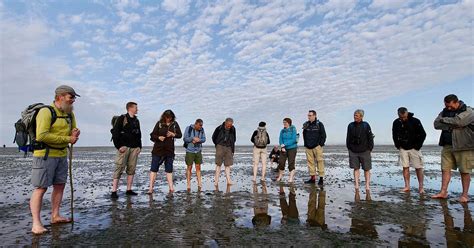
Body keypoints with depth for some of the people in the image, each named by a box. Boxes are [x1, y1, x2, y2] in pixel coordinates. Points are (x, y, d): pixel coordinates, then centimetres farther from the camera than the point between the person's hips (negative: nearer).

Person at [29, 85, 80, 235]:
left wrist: (75, 134, -7)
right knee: (41, 188, -4)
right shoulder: (46, 112, -15)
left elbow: (73, 130, 18)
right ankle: (36, 223, 3)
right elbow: (41, 136, -24)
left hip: (62, 155, 8)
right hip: (45, 155, -8)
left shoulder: (70, 114, 9)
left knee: (60, 185, 12)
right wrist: (67, 139, -20)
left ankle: (55, 216, 23)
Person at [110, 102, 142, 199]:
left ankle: (129, 190, 13)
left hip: (134, 148, 6)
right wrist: (119, 146, -13)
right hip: (124, 147, -6)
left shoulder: (136, 120, 18)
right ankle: (114, 191, -4)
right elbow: (115, 132, -7)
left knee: (131, 169, 6)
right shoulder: (122, 118, -2)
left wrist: (139, 146, 11)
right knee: (119, 168, -8)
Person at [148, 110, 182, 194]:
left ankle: (171, 188, 13)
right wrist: (158, 137, -21)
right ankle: (151, 188, 6)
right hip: (158, 150, -1)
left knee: (169, 169, 9)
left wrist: (173, 134, -11)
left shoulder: (175, 124, 4)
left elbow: (180, 135, 8)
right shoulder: (159, 123, -1)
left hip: (169, 150, 1)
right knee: (154, 168, 0)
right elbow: (152, 135, -1)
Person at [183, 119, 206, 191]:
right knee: (189, 167, 2)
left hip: (198, 151, 3)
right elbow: (185, 138, -10)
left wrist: (198, 140, -19)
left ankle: (199, 184, 11)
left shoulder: (202, 129, 0)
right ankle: (188, 185, 12)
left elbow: (204, 139, -1)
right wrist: (193, 138, -21)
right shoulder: (188, 128, -7)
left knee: (198, 167, 4)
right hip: (190, 151, -3)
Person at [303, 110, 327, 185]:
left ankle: (321, 178, 2)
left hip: (317, 146, -4)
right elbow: (304, 135, 19)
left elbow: (323, 135, 0)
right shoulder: (306, 125, 11)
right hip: (308, 147, 4)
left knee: (319, 161, -4)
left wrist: (321, 144, -6)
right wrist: (306, 144, 12)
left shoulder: (319, 124, 0)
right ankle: (312, 178, 11)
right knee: (310, 162, 4)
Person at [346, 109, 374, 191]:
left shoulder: (366, 125, -1)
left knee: (366, 169, 5)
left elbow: (370, 138, 1)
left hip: (364, 151, -2)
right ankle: (356, 184, 9)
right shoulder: (350, 125, 6)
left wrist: (370, 149, -3)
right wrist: (349, 148, 8)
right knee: (356, 168, 5)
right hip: (353, 151, 2)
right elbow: (348, 138, 12)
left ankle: (367, 185, 14)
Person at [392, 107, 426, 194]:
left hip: (414, 148, -2)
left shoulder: (415, 121, -10)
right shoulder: (396, 122, -2)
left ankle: (421, 187, 6)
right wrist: (397, 145, 5)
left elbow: (423, 134, -3)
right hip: (403, 149, 3)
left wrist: (418, 145, -7)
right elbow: (394, 135, 12)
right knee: (405, 167, 3)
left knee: (418, 168, -1)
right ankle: (407, 186, 8)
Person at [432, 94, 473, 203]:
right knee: (445, 169, 3)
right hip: (447, 145, 5)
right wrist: (451, 125, -12)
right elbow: (436, 124, 1)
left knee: (465, 171, 1)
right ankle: (443, 192, 8)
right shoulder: (445, 111, 12)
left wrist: (443, 120, -5)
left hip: (464, 146, -5)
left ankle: (465, 194, 11)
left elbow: (457, 121, -22)